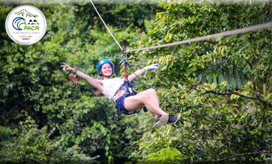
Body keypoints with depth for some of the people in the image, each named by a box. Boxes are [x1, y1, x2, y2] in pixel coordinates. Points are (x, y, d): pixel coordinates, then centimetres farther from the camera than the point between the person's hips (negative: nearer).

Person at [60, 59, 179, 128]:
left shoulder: (119, 80, 38)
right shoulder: (101, 83, 20)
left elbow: (134, 75, 47)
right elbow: (86, 77, 6)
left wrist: (146, 68, 53)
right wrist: (74, 71, -9)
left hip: (133, 101, 7)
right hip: (122, 103, -7)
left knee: (151, 91, -18)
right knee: (143, 97, -33)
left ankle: (158, 117, -36)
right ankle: (166, 116, -41)